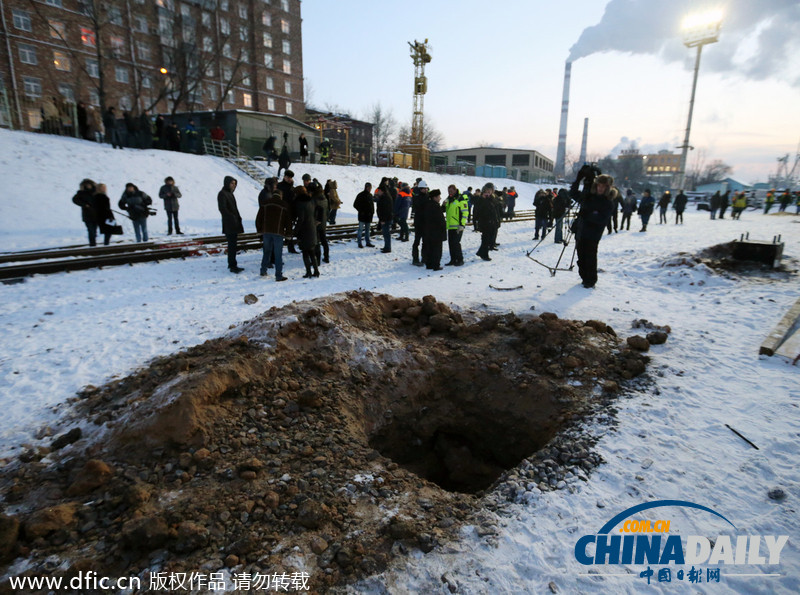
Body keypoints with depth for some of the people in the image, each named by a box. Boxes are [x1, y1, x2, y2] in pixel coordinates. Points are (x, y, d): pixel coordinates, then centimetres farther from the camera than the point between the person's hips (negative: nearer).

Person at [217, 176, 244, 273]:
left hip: (234, 223, 9)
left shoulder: (229, 193, 19)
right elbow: (222, 208, -20)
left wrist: (238, 218, 15)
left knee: (233, 244, 12)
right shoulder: (222, 194, -10)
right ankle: (232, 266, -7)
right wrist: (232, 218, -21)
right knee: (232, 244, -10)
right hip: (229, 224, -9)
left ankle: (231, 264, 19)